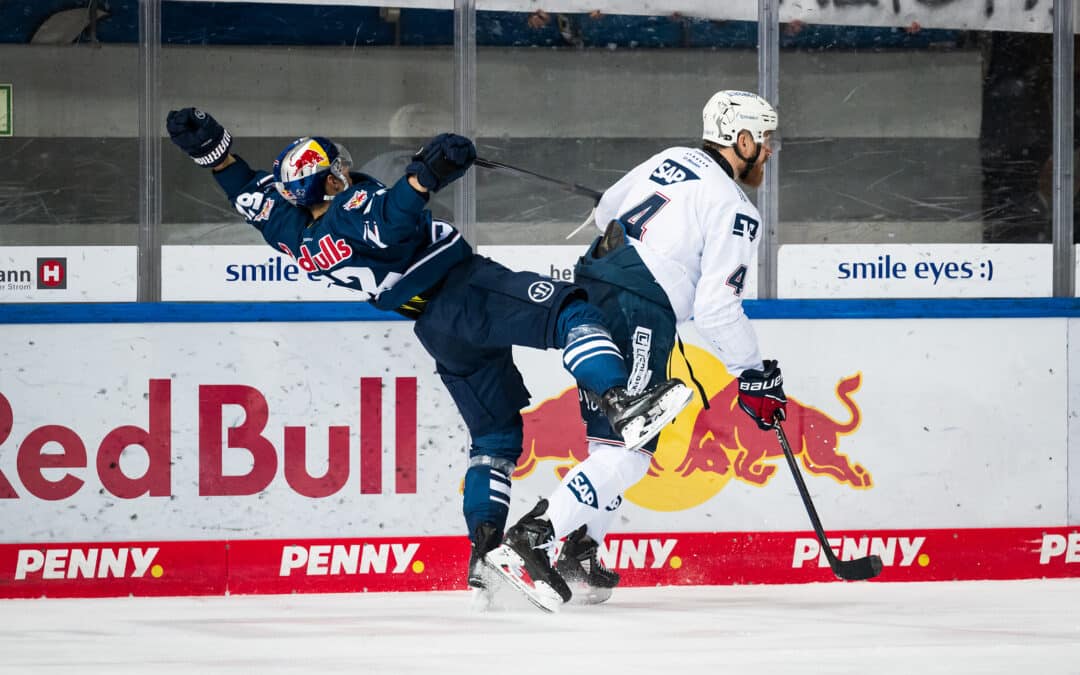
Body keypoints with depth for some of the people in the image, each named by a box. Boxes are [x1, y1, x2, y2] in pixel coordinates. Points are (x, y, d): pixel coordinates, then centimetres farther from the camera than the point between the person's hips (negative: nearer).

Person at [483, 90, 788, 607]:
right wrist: (753, 375, 0)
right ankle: (525, 544, -21)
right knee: (628, 449, -11)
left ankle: (577, 555, 17)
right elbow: (716, 308, -11)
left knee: (610, 436, 19)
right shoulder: (735, 210, -7)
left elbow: (607, 209, 28)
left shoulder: (673, 159, 15)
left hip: (589, 293, 9)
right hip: (637, 318, -9)